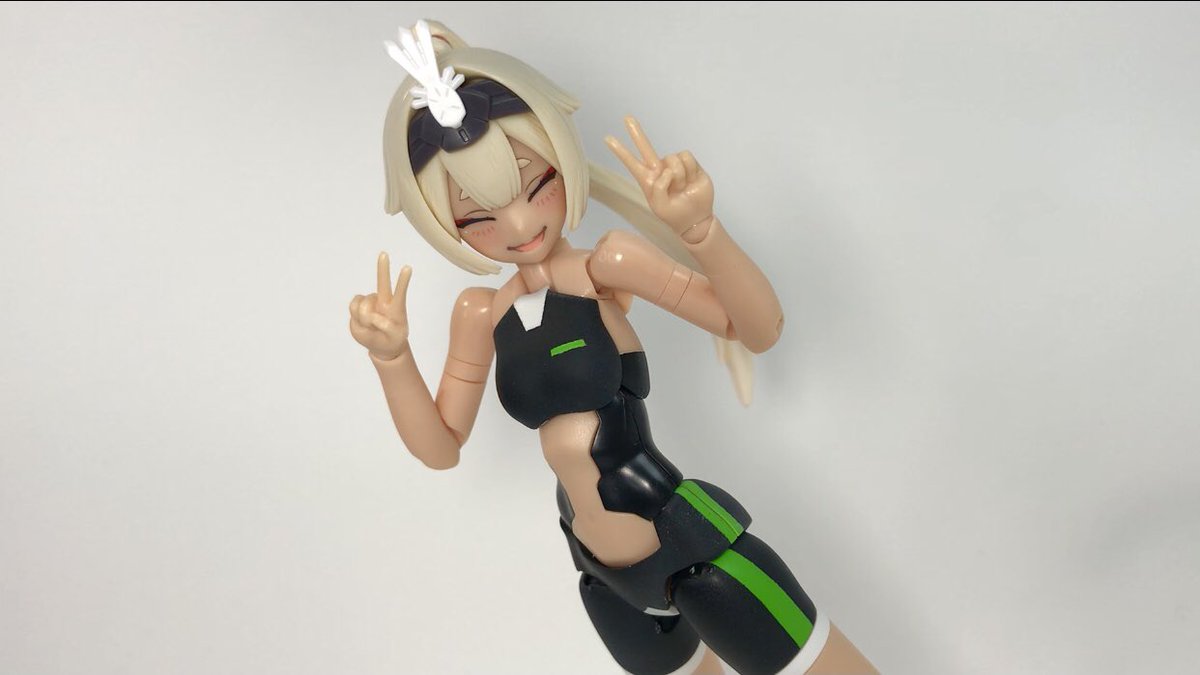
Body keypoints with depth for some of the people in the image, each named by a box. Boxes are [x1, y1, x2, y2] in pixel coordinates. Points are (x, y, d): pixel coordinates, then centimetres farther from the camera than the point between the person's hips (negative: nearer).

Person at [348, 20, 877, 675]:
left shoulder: (606, 266, -15)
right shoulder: (482, 314, 0)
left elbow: (759, 328, -19)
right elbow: (440, 446, 7)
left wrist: (698, 227, -34)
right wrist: (391, 355, -8)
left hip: (694, 548, -5)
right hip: (609, 580, 6)